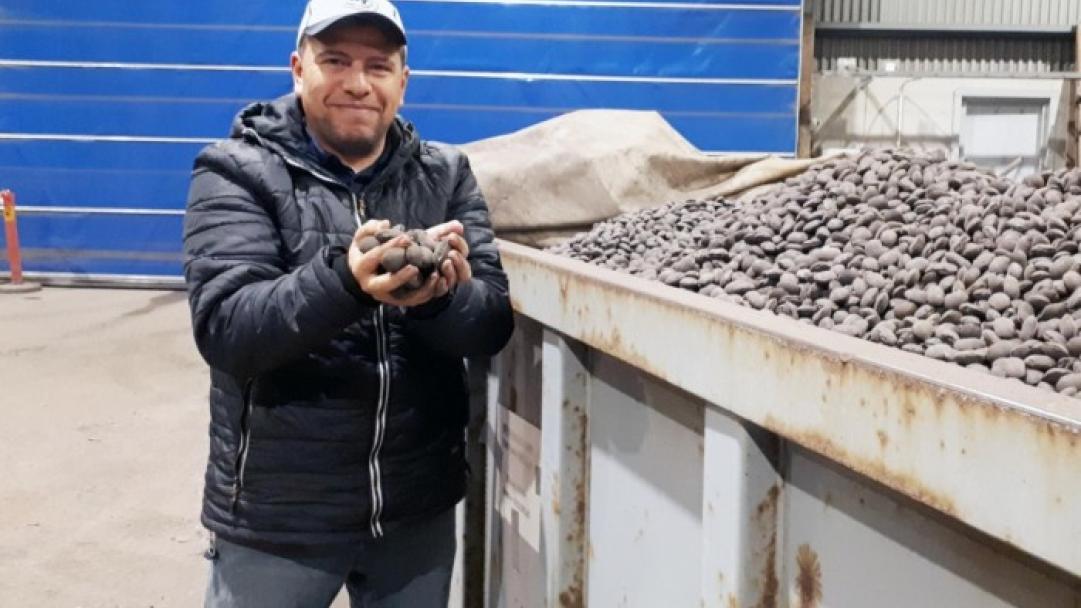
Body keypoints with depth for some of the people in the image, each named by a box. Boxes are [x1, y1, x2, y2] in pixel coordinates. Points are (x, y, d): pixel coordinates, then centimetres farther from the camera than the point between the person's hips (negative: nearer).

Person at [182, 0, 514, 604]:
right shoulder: (237, 173, -6)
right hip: (277, 515, -2)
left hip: (419, 507, 3)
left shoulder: (446, 174, 2)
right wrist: (342, 280, -35)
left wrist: (438, 298, -28)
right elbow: (224, 329, -19)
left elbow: (494, 324, -6)